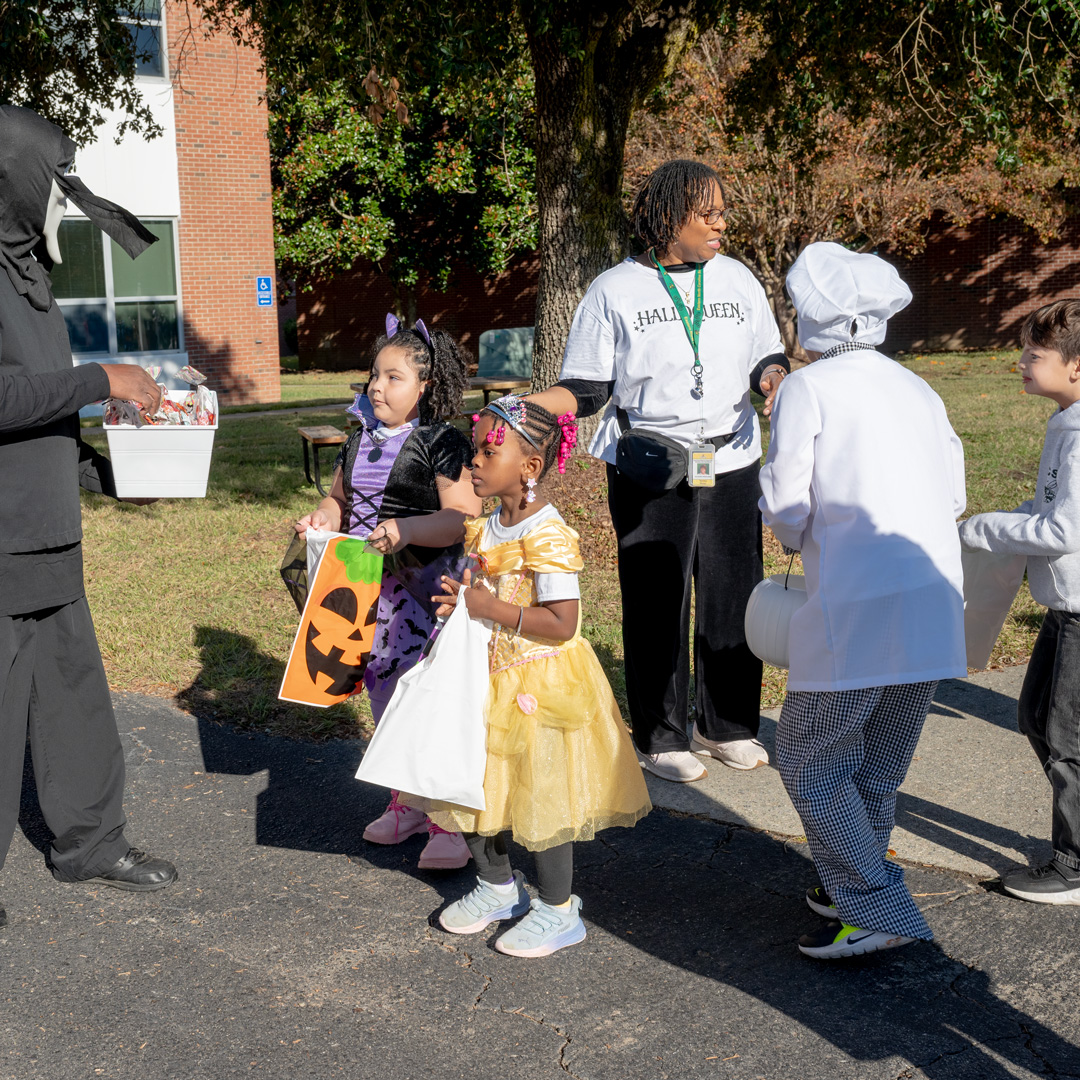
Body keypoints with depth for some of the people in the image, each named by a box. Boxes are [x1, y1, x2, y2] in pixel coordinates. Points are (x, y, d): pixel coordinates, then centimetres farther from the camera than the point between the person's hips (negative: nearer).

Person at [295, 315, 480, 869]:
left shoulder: (443, 443, -10)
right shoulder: (361, 439, 13)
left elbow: (463, 517, -17)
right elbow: (340, 497, 23)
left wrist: (407, 528, -30)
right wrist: (323, 517, 2)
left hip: (424, 589, -7)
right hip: (368, 589, 7)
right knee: (385, 697, 14)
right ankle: (407, 801, 29)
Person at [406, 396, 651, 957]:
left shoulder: (548, 537, -22)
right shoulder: (485, 527, 5)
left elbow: (562, 623, -27)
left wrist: (489, 607, -26)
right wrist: (461, 600, -4)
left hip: (540, 688, -8)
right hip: (490, 679, 9)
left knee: (540, 795, 2)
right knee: (478, 783, 16)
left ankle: (557, 911, 19)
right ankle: (497, 886, 37)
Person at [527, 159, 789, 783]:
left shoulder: (737, 279, 9)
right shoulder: (615, 291, -1)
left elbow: (766, 358, 15)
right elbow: (586, 390, -1)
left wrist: (775, 379, -8)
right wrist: (523, 408, -18)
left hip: (731, 465, 4)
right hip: (649, 473, -3)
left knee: (733, 598, 9)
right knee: (655, 604, 3)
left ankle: (729, 727, 26)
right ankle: (661, 738, 18)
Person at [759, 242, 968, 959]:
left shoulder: (807, 388, -4)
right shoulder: (918, 388, 15)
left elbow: (786, 509, -6)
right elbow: (954, 496, 16)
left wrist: (801, 537, 16)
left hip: (857, 605, -7)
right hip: (936, 599, 7)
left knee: (810, 759, 4)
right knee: (878, 759, 19)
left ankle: (876, 912, 1)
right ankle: (852, 885, 30)